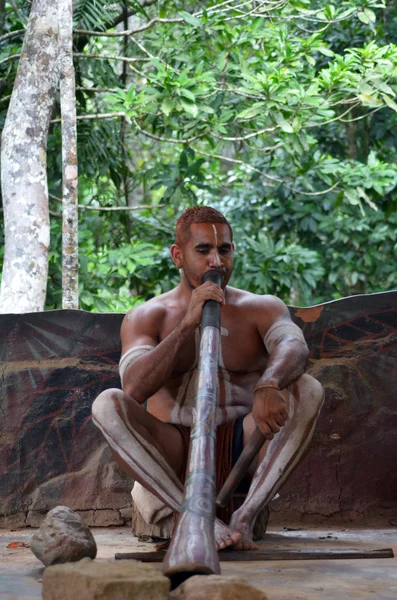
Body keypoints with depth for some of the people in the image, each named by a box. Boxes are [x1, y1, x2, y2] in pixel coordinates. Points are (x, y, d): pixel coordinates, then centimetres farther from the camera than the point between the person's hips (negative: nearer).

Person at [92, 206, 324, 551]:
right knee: (108, 405, -27)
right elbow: (134, 388, -14)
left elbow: (295, 348, -18)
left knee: (309, 391, -23)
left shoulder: (261, 308, 7)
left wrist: (268, 385, -42)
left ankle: (245, 517, -32)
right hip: (172, 454, 0)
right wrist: (188, 325, -19)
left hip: (242, 450, 0)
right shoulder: (146, 317, 6)